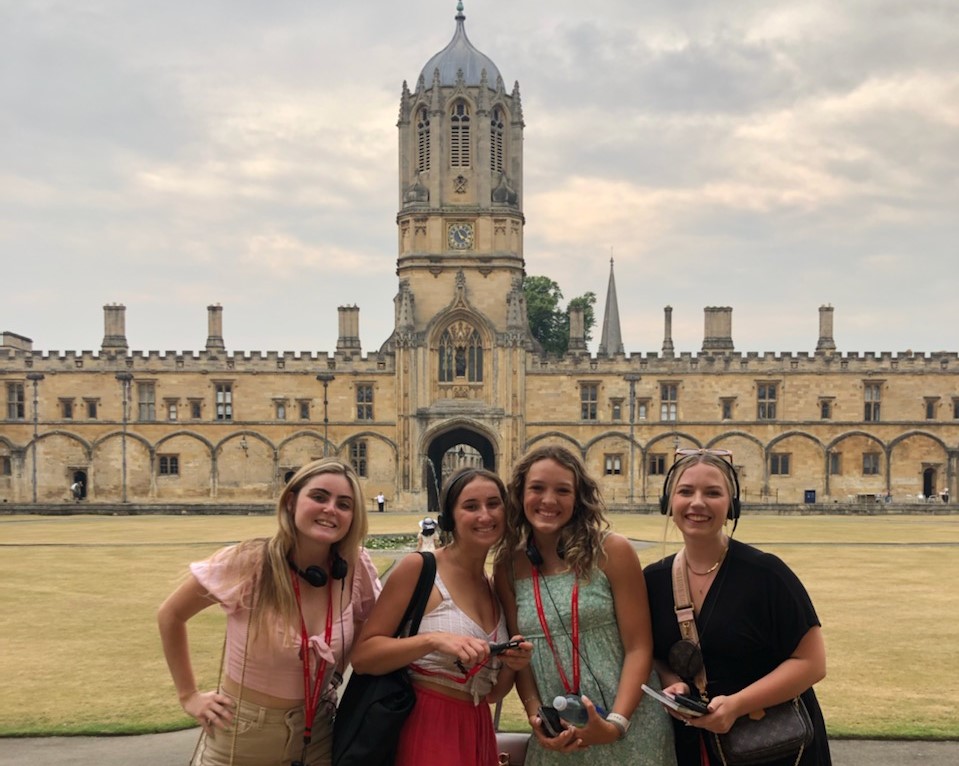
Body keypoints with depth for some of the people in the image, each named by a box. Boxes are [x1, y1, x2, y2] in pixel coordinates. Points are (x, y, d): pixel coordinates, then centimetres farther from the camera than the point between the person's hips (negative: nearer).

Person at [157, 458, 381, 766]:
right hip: (240, 740, -2)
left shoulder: (356, 568, -11)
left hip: (316, 738, 3)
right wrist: (189, 695, -4)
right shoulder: (247, 563, -20)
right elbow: (170, 615, -5)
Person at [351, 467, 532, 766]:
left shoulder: (498, 587, 9)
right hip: (424, 730, -6)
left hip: (477, 733, 6)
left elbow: (490, 692, 14)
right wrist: (433, 640, -27)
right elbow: (361, 656, -14)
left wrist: (513, 663, -6)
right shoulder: (418, 567, -9)